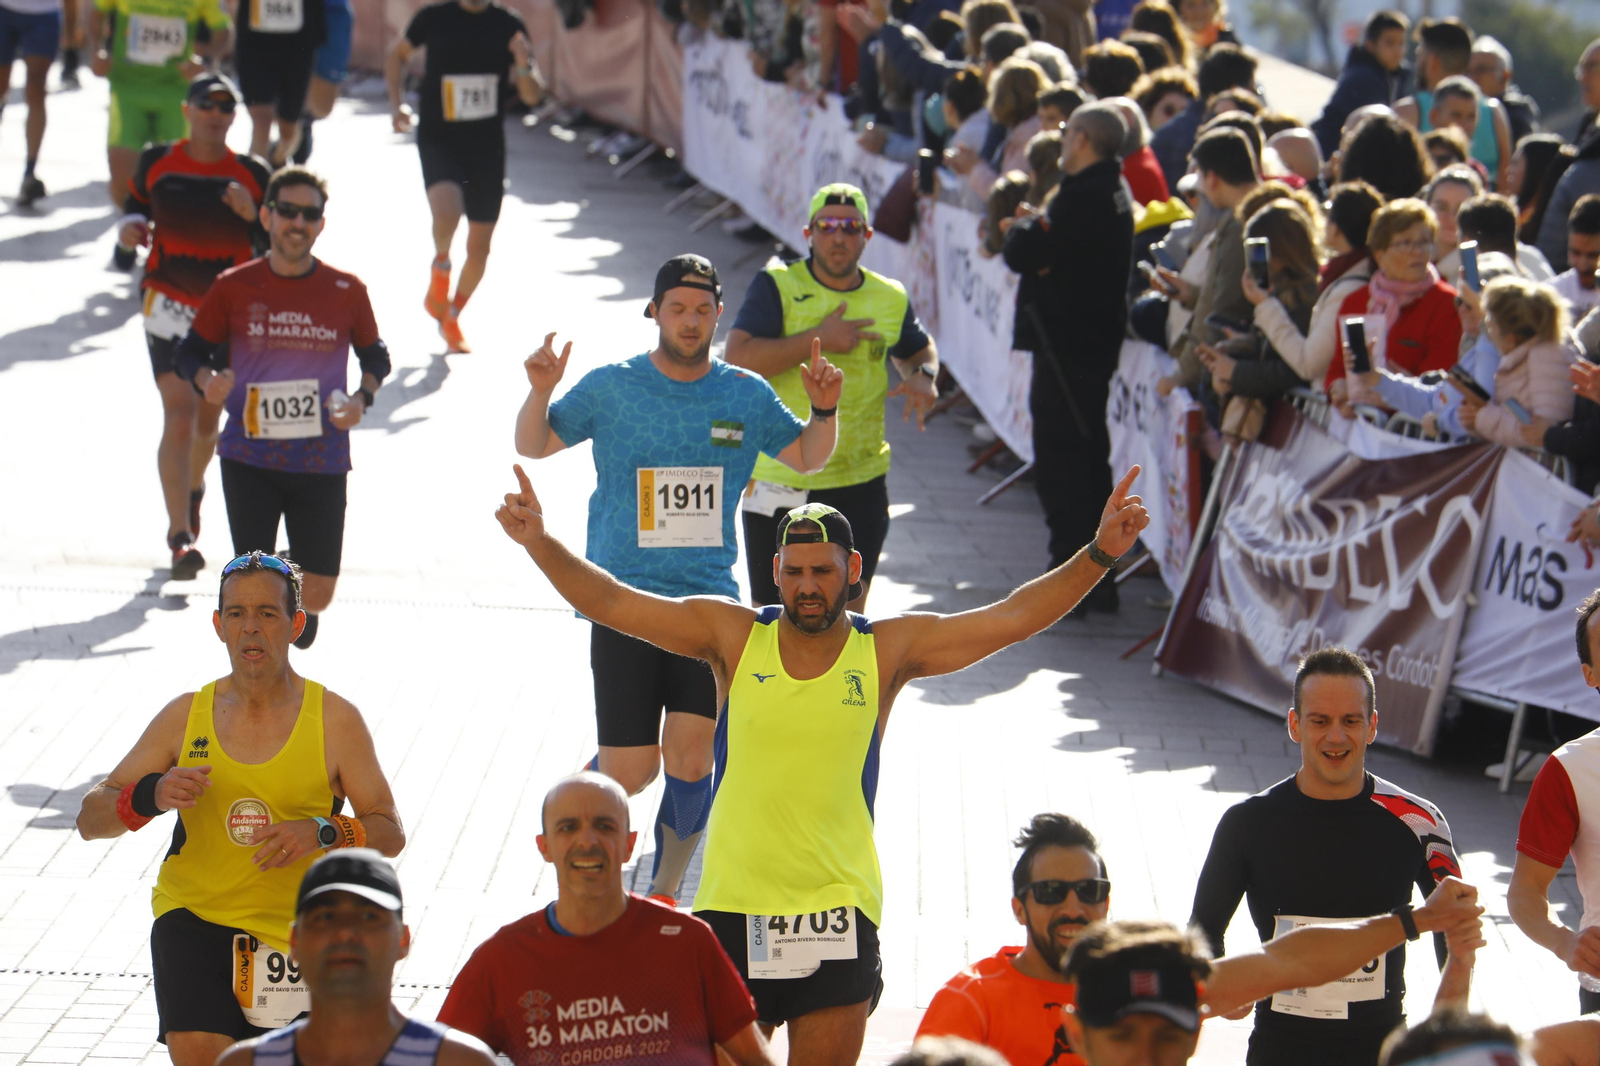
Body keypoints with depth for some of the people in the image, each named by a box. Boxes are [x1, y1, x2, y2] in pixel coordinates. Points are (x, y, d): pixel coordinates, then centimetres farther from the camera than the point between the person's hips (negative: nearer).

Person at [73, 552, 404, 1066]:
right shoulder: (186, 716, 2)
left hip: (295, 926, 0)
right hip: (195, 916, 0)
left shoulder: (334, 719, -2)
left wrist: (321, 833, -22)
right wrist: (150, 796, -19)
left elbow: (390, 834, -2)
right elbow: (90, 819, 2)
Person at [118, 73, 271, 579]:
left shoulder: (253, 175, -2)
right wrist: (131, 229, -9)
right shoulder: (156, 162, -1)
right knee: (179, 414, -15)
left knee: (208, 417, 16)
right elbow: (135, 206, 13)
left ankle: (193, 487, 50)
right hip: (170, 304, -2)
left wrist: (251, 214, -19)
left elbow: (275, 247, -1)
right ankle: (180, 537, -16)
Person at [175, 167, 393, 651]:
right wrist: (207, 381, -15)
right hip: (249, 460, -1)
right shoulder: (233, 288, -1)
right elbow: (190, 351, 8)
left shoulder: (346, 292, 1)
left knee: (318, 591, 3)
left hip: (322, 461, 1)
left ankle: (301, 610, 41)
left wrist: (363, 398, -6)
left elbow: (376, 357, 14)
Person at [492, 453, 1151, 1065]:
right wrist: (540, 543, -10)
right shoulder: (733, 637, 1)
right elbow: (610, 603, 1)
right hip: (733, 908, 1)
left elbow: (1014, 618, -3)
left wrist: (1099, 554, -11)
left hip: (837, 911, 0)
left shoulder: (887, 650, 0)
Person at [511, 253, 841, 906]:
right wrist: (540, 393, -12)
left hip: (709, 600, 2)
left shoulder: (746, 395, 7)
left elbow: (806, 458, 18)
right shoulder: (611, 388, 1)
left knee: (690, 757, -8)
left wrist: (824, 411, -2)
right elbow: (532, 447, 7)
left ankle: (664, 892, 12)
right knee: (631, 773, -4)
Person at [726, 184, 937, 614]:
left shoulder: (891, 299, 4)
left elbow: (918, 349, 24)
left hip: (861, 484, 2)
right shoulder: (777, 287, -7)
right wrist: (818, 339, -23)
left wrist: (923, 377, 0)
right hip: (779, 481, -2)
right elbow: (739, 359, -20)